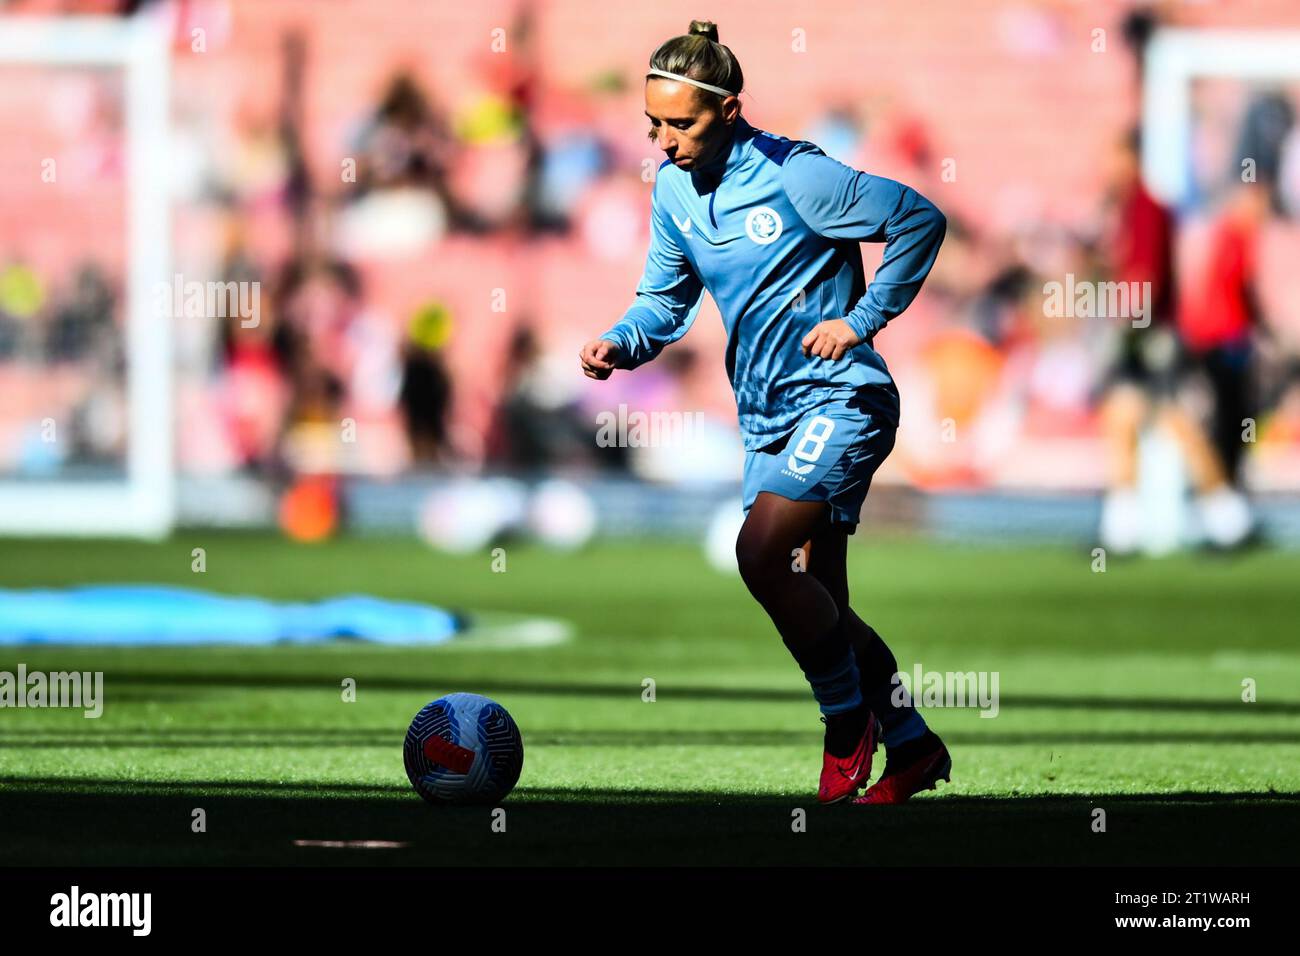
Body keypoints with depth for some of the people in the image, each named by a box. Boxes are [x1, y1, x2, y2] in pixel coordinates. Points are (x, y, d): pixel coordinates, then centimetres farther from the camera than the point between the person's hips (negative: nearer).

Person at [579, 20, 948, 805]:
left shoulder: (794, 176, -17)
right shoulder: (673, 189, 3)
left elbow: (920, 220, -11)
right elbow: (666, 299, 15)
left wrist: (863, 320, -13)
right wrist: (621, 344, -6)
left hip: (839, 396, -8)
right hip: (768, 417, 8)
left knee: (761, 553, -24)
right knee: (816, 602, 9)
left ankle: (849, 720, -5)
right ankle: (911, 747, 26)